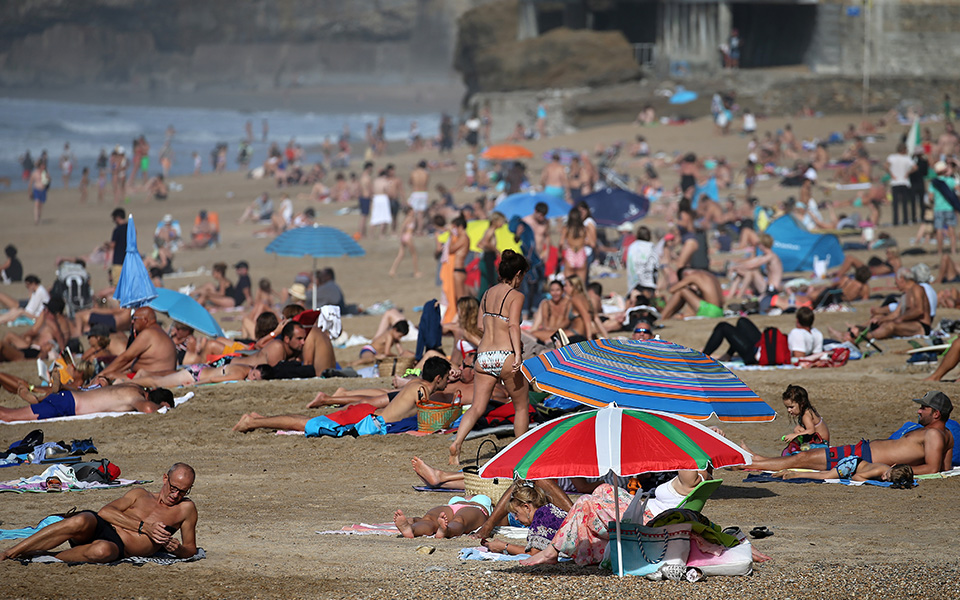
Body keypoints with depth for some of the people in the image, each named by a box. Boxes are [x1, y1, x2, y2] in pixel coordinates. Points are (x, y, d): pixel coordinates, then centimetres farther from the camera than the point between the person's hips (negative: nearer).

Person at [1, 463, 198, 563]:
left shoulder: (186, 509, 15)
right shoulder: (140, 495, 20)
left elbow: (191, 549, 18)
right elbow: (106, 511, 4)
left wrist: (176, 549, -7)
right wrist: (144, 527, -7)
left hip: (119, 548, -2)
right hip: (100, 527, 2)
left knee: (102, 550, -42)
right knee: (79, 522, -37)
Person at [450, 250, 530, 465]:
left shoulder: (488, 294, 13)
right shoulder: (516, 296, -5)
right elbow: (513, 325, -19)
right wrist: (517, 353, -25)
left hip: (483, 357, 5)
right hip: (505, 356, -5)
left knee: (477, 407, 4)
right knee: (521, 406, 14)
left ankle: (457, 443, -17)